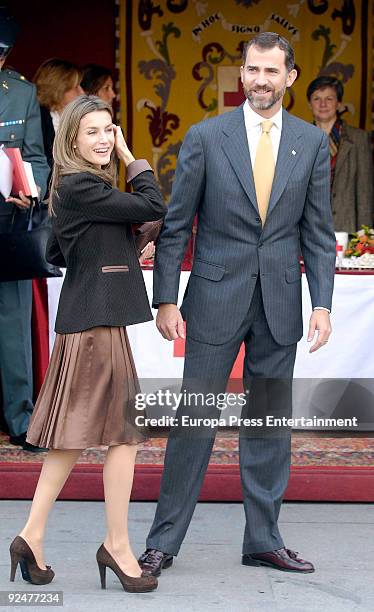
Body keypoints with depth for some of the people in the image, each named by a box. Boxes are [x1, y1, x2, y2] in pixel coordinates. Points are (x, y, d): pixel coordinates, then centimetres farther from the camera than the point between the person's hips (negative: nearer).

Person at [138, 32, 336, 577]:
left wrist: (322, 303, -3)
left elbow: (318, 231, 6)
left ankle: (263, 540, 18)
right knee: (195, 418, 0)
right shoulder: (205, 137, -1)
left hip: (279, 303, 2)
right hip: (217, 299, -2)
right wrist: (165, 300, -5)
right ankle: (164, 542, 8)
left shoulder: (311, 142, 5)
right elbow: (175, 225, 0)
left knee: (270, 421, 8)